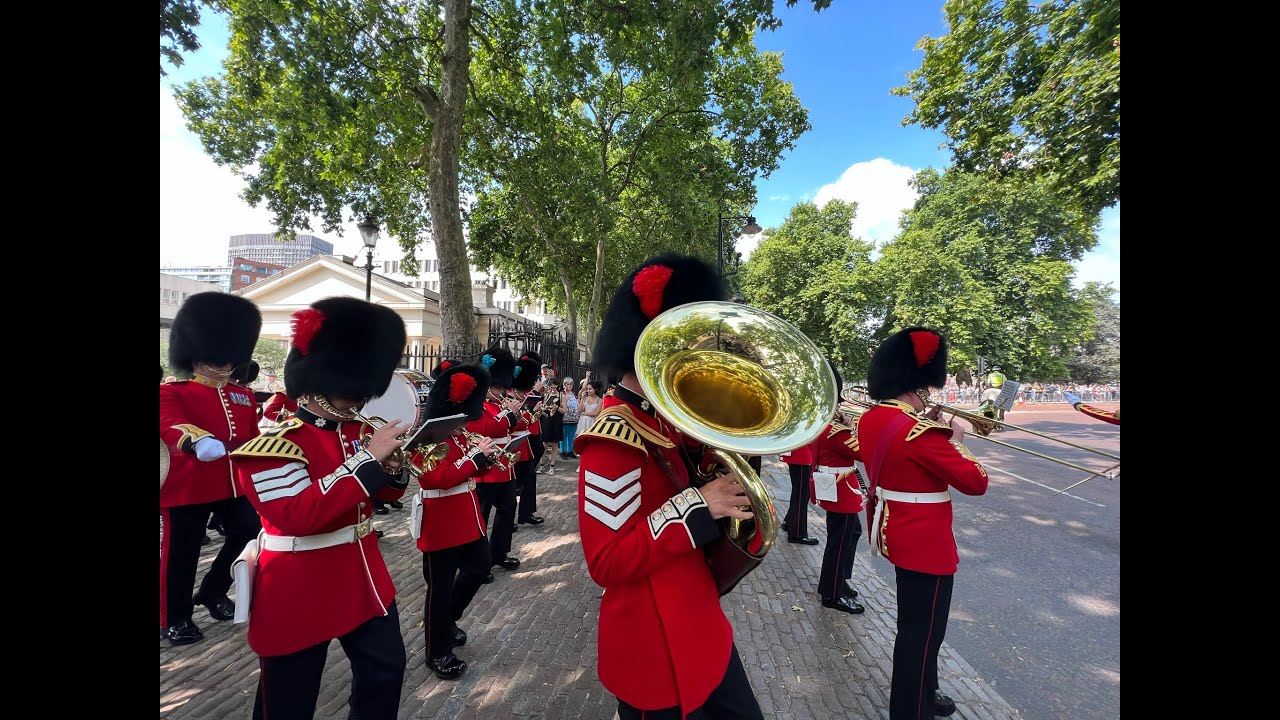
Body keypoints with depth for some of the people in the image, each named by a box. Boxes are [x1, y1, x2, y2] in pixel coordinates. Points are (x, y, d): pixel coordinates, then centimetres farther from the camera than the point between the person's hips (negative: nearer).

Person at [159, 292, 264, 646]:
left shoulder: (243, 395, 11)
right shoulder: (171, 392, -5)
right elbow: (170, 427, -26)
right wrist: (195, 439, -47)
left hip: (234, 484, 5)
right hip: (187, 487, -5)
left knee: (249, 534, 7)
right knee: (181, 553, 7)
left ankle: (213, 593, 31)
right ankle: (174, 619, 28)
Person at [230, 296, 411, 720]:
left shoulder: (355, 431, 2)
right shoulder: (274, 443, -18)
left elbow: (385, 494, 11)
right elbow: (299, 515, -32)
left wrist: (391, 464, -12)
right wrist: (369, 457, -32)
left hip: (363, 576, 7)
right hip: (300, 591, -6)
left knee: (386, 669, 17)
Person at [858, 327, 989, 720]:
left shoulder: (871, 419, 0)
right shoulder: (919, 433, -27)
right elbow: (976, 482, -19)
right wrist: (956, 439, -5)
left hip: (897, 532, 9)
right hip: (924, 542, -9)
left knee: (915, 622, 26)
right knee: (922, 630, 8)